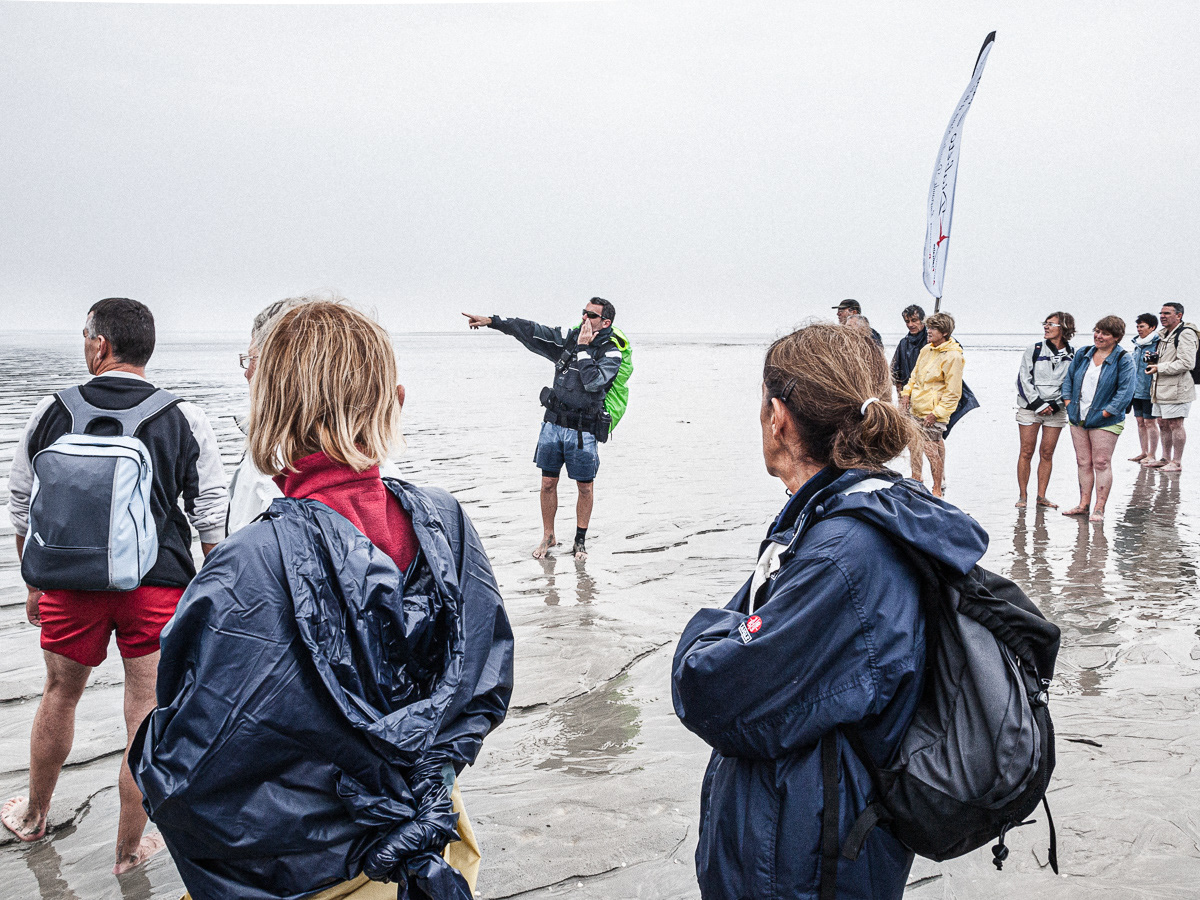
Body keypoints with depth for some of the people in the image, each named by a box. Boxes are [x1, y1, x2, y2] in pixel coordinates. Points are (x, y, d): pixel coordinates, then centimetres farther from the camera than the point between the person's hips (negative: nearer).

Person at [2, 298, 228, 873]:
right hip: (158, 586, -2)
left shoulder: (51, 413, -2)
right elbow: (212, 518, -5)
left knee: (60, 695, 22)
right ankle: (129, 850, 20)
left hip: (70, 582, 2)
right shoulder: (186, 421, -6)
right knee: (146, 716, 8)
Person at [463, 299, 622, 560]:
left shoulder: (611, 353, -8)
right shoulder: (568, 337, 5)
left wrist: (583, 348, -17)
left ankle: (580, 539, 20)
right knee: (548, 482, 8)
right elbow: (530, 331, 5)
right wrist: (491, 321, 2)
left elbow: (593, 381, -24)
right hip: (553, 423, 4)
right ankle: (548, 537, 21)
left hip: (583, 430, -4)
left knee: (585, 487, 5)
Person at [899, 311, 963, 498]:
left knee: (931, 450, -6)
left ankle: (937, 490, 6)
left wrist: (937, 412, -16)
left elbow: (953, 392, -14)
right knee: (913, 446, 16)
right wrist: (906, 393, 10)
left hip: (933, 413, -8)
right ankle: (916, 482, 32)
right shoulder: (926, 350, 10)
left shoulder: (953, 356, -14)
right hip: (915, 409, 8)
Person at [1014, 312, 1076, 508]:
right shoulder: (1035, 350, -1)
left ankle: (1041, 496, 11)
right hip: (1030, 408, -1)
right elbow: (1024, 380, -3)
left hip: (1055, 410, 1)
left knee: (1047, 454, 4)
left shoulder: (1072, 355, 3)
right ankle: (1022, 496, 5)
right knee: (1027, 452, -1)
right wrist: (1038, 404, -10)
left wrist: (1055, 405, -8)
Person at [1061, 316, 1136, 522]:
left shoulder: (1123, 360, -8)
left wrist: (1105, 413, -15)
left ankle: (1099, 509, 1)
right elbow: (1068, 378, 17)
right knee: (1083, 463, 10)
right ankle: (1083, 505, 18)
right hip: (1078, 419, 5)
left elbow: (1125, 392, -12)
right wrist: (1068, 403, 5)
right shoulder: (1083, 354, 8)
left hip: (1105, 421, -5)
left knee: (1101, 463, -3)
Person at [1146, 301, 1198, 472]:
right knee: (1163, 423, 14)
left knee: (1175, 424, -5)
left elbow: (1187, 363, -21)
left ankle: (1177, 462, 1)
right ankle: (1166, 458, 24)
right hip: (1162, 388, 10)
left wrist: (1160, 368, -18)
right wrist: (1153, 359, 10)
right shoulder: (1164, 334, 17)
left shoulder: (1185, 334, -13)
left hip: (1176, 387, -10)